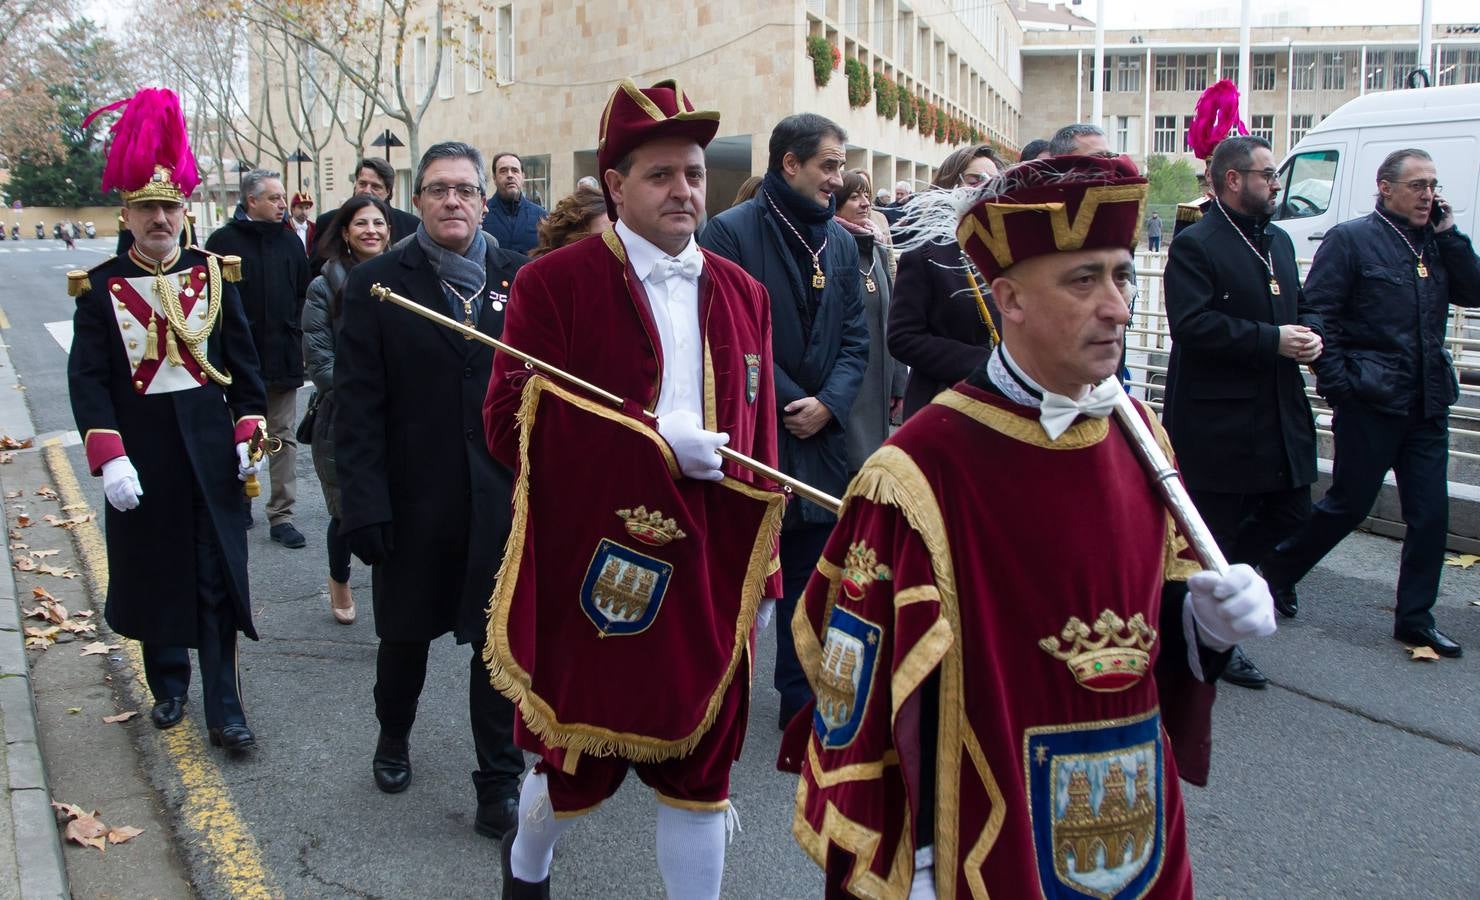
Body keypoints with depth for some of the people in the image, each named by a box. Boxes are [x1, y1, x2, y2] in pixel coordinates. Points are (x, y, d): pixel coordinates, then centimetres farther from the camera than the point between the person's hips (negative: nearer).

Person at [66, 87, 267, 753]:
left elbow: (243, 362, 6)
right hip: (140, 457, 0)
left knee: (219, 579, 1)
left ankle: (224, 710, 7)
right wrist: (108, 457, -16)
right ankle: (167, 684, 32)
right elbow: (88, 379, -6)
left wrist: (249, 434, -2)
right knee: (152, 574, 12)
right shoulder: (100, 287, -2)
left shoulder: (215, 274, 2)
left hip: (210, 450, 0)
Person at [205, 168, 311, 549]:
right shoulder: (224, 240, -4)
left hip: (283, 357, 3)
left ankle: (281, 515, 6)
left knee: (284, 437, 3)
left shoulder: (290, 240, 8)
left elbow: (304, 291, 14)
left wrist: (296, 330, 5)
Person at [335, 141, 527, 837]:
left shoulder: (522, 279, 2)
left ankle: (500, 781, 21)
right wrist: (364, 505, -12)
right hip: (414, 499, 0)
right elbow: (357, 406, -7)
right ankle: (394, 737, 46)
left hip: (504, 498, 1)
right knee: (405, 632, 18)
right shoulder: (376, 284, -3)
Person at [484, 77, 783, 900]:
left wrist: (761, 572, 10)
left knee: (701, 767, 10)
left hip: (709, 576, 3)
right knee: (580, 759, 13)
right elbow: (509, 426, -12)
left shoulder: (743, 294, 8)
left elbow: (760, 440, 10)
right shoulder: (553, 285, -6)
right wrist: (650, 437, -19)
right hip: (593, 575, -3)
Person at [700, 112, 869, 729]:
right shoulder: (731, 231, -9)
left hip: (820, 438, 6)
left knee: (808, 577, 13)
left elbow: (854, 339, 9)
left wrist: (828, 404, -8)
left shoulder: (841, 243, 10)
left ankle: (802, 698, 26)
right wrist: (788, 404, -13)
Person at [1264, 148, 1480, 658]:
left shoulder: (1436, 243, 13)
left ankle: (1415, 620, 16)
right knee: (1350, 505, 4)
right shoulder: (1351, 239, -5)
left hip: (1428, 405, 6)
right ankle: (1277, 572, 25)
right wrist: (1338, 383, -14)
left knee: (1430, 514, 5)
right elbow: (1317, 313, -9)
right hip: (1370, 403, -6)